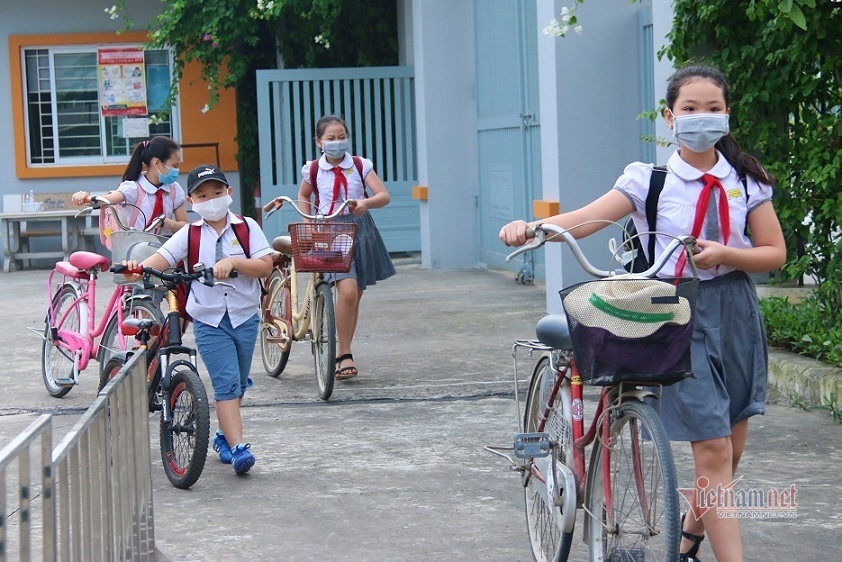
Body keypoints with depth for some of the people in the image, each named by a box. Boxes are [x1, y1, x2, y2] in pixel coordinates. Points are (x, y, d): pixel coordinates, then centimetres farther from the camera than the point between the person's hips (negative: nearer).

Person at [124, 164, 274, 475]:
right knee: (226, 383, -12)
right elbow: (163, 257, -12)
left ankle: (224, 436, 33)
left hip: (244, 318, 2)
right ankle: (237, 447, -17)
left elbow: (265, 266, -7)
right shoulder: (190, 234, 0)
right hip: (209, 321, -2)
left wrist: (233, 262, -23)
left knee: (238, 384, 13)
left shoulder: (246, 227, 0)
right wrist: (139, 269, -32)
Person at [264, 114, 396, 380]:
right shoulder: (312, 170, 2)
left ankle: (342, 355, 21)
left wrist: (365, 202, -28)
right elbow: (304, 196, 21)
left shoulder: (361, 166, 1)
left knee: (354, 297, 7)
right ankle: (345, 355, -13)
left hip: (360, 231, 2)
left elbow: (383, 195, -8)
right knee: (347, 290, -21)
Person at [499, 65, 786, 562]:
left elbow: (775, 252, 3)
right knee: (714, 451, -10)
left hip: (736, 313, 4)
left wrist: (725, 254, -17)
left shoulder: (747, 181, 2)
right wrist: (531, 227, -37)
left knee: (731, 448, 11)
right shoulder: (651, 181, -6)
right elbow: (585, 220, -18)